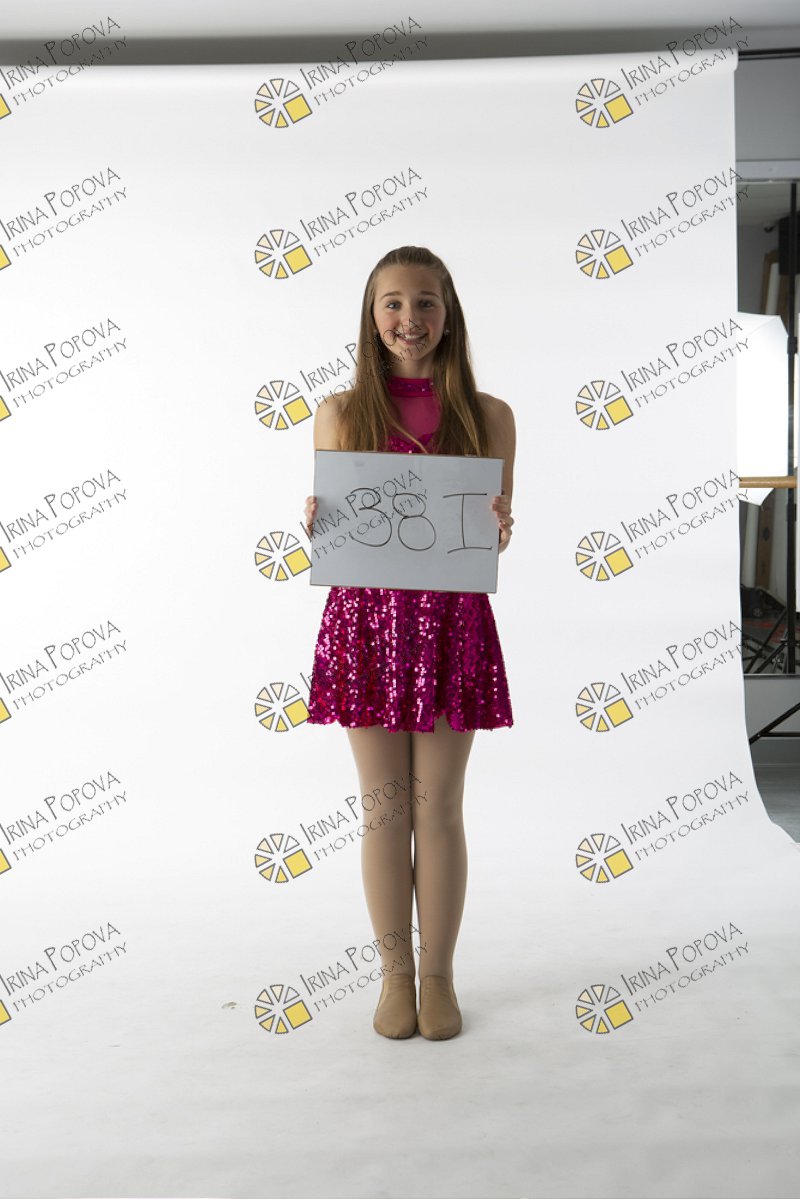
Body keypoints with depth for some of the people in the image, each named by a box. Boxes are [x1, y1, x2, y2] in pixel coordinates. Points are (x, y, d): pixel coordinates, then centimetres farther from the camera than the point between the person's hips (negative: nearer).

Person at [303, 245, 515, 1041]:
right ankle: (394, 975, 26)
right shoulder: (340, 413, 4)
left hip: (451, 621, 0)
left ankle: (438, 975, 25)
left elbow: (493, 541, 6)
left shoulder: (487, 415, 3)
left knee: (438, 806, 7)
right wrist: (317, 525, -14)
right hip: (366, 617, 0)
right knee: (383, 806, 9)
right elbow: (326, 538, 7)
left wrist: (498, 531, -15)